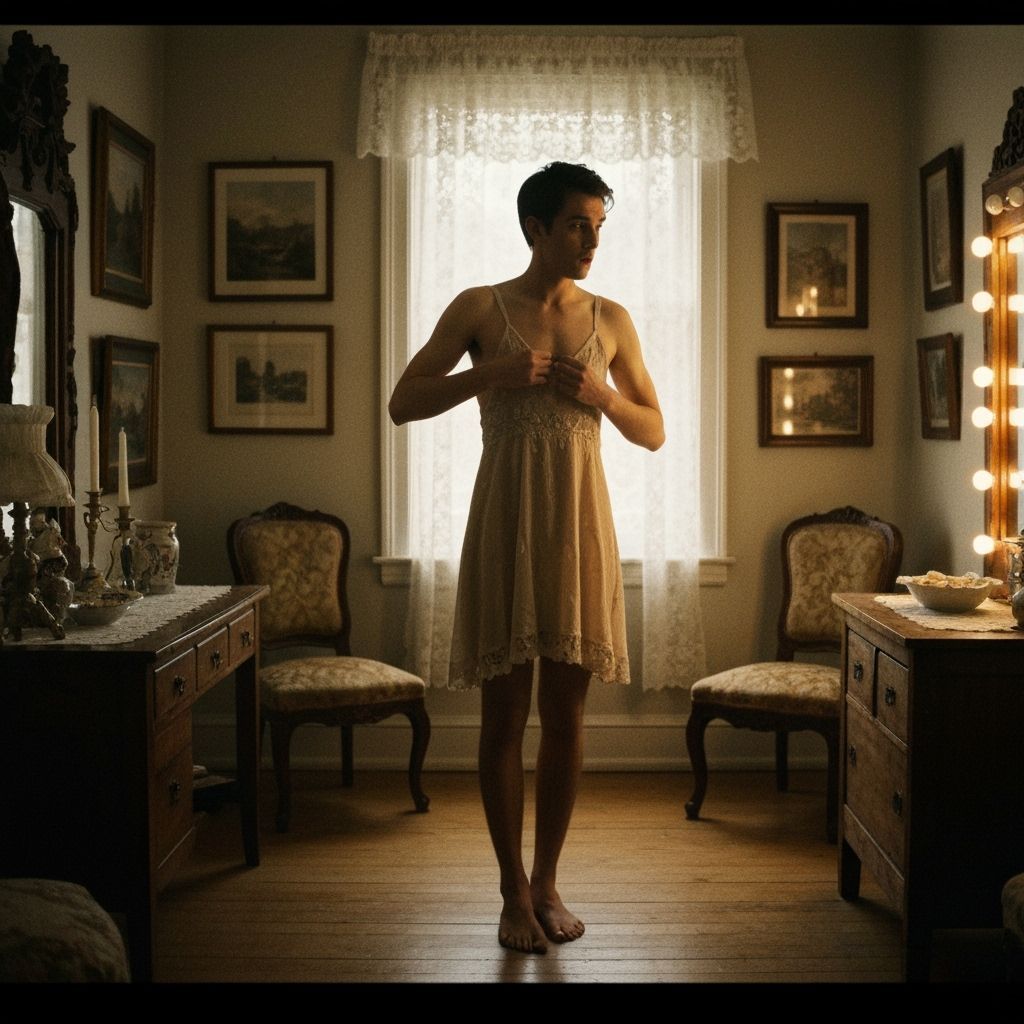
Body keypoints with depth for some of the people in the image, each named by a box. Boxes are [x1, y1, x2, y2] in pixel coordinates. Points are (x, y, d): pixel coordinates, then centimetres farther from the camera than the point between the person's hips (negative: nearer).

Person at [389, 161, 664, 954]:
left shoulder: (611, 320, 9)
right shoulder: (480, 309, 1)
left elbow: (654, 432, 12)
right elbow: (403, 403, -2)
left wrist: (603, 395, -7)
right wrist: (489, 375, -15)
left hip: (580, 523, 3)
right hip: (506, 520, -2)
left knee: (566, 712, 7)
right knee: (505, 711, 2)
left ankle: (548, 881, 21)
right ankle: (514, 891, 14)